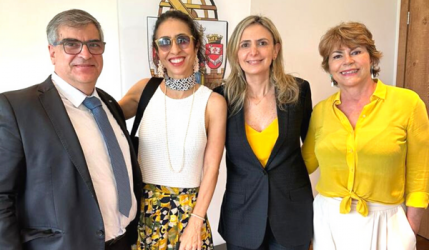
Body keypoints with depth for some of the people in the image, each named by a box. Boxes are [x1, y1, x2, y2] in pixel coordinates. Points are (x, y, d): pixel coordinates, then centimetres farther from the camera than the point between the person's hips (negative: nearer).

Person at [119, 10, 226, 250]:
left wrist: (195, 224, -9)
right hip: (144, 208, 2)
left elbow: (211, 170, -8)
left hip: (189, 211, -1)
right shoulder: (145, 89, -3)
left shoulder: (213, 102, -10)